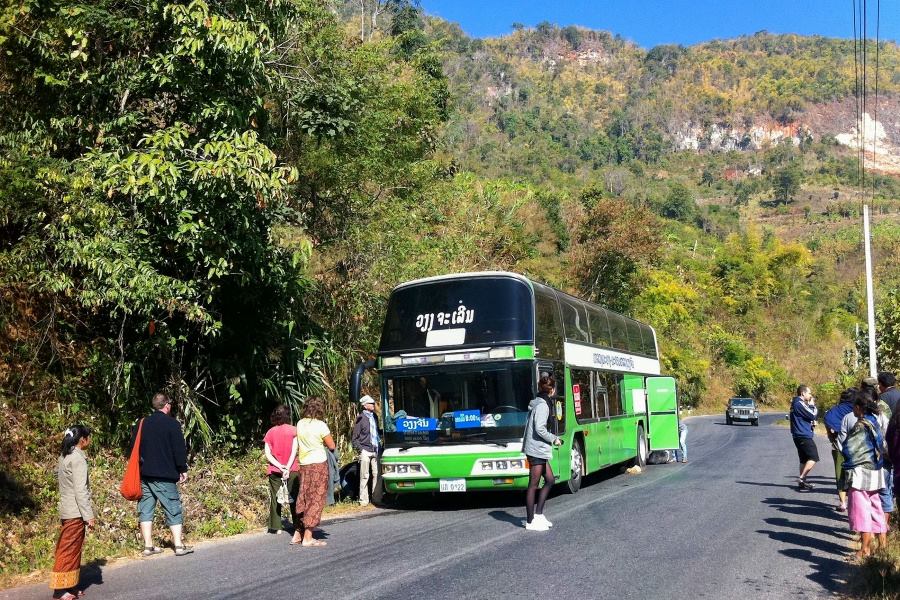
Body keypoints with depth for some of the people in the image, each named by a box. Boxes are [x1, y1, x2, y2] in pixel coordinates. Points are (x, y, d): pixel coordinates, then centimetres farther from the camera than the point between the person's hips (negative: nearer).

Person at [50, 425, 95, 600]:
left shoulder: (65, 456, 11)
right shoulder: (78, 458, -16)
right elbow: (80, 490, -20)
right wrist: (89, 515, -18)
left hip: (67, 510, 9)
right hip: (75, 512, -9)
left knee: (68, 550, 13)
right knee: (70, 551, -3)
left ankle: (69, 585, 18)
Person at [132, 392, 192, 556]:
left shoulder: (143, 423, 10)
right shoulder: (172, 423, -7)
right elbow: (179, 449, -9)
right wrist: (183, 469, 0)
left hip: (144, 474, 5)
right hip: (164, 475, -5)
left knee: (146, 509, 8)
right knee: (173, 509, 1)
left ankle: (148, 546, 8)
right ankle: (178, 545, -2)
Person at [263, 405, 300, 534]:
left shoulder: (270, 432, 5)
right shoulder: (293, 430, -1)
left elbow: (267, 454, -3)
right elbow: (294, 451, -10)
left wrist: (279, 466, -9)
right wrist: (287, 467, -13)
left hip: (275, 470, 1)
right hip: (292, 469, -1)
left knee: (275, 498, 5)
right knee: (294, 498, 6)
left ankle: (276, 527, 3)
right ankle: (297, 526, 6)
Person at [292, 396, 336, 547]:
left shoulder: (300, 423, 4)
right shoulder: (320, 425, -12)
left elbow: (298, 444, 10)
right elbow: (331, 446, -6)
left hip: (304, 465, 6)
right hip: (319, 464, -6)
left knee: (304, 500, 15)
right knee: (316, 500, 0)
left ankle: (298, 534, 18)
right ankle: (307, 537, 0)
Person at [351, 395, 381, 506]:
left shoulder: (374, 416, 14)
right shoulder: (361, 418, -4)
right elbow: (354, 437, -2)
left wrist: (379, 445, 14)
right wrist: (360, 449, -9)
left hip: (375, 450, 5)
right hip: (365, 451, -5)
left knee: (376, 475, 5)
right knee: (365, 476, -3)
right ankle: (363, 500, 2)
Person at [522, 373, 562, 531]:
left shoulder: (537, 403, 13)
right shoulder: (542, 405, -15)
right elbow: (540, 428, -22)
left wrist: (551, 439, 13)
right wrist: (554, 439, -9)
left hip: (538, 449, 10)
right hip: (537, 449, -10)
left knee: (550, 479, 15)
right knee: (533, 485, -3)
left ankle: (538, 514, 18)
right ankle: (530, 521, 3)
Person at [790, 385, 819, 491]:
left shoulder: (795, 403, 18)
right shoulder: (800, 403, -15)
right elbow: (813, 415, -17)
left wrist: (811, 422, 7)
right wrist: (812, 405, 0)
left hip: (798, 435, 11)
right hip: (804, 435, -11)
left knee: (804, 459, 14)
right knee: (814, 458, -12)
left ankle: (802, 482, 15)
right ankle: (802, 478, -15)